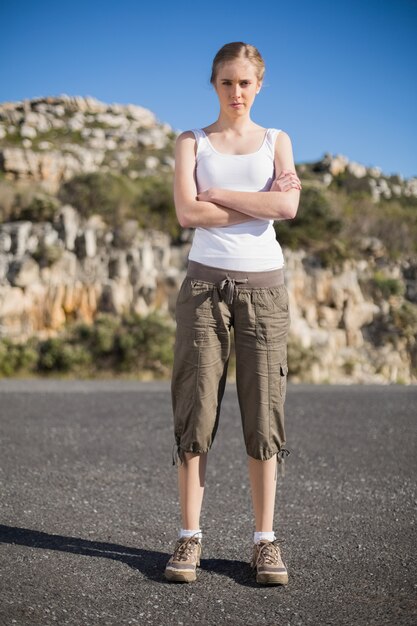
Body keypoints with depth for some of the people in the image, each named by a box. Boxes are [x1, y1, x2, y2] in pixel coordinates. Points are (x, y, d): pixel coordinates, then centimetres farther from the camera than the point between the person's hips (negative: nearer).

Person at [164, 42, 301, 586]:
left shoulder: (276, 141, 12)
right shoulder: (191, 142, 9)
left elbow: (288, 206, -8)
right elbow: (187, 213, -8)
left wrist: (217, 194, -7)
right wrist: (260, 203, -7)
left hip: (263, 284, 1)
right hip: (206, 281, 0)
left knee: (264, 411, -1)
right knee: (196, 407, -3)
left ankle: (265, 539, 7)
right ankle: (190, 536, 5)